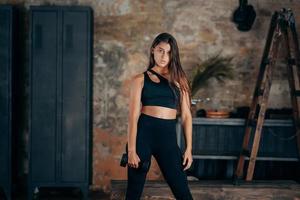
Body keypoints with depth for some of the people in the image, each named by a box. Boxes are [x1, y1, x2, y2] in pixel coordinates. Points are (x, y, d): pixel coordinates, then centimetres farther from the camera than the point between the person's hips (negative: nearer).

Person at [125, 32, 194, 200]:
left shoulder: (179, 79, 11)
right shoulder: (140, 79, 5)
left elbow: (186, 115, 9)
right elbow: (133, 116, -1)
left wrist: (189, 149, 2)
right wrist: (131, 150, -10)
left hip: (168, 137, 2)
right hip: (143, 133, -1)